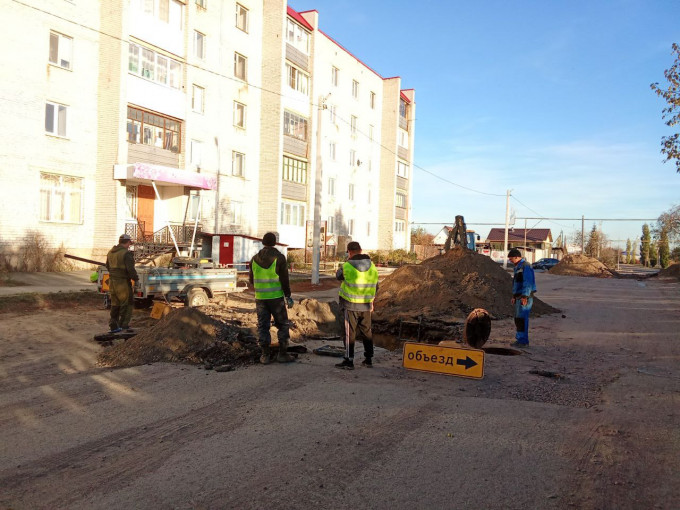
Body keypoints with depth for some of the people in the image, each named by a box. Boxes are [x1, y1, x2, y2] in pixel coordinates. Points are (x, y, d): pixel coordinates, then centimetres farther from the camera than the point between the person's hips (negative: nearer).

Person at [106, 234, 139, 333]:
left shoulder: (110, 252, 11)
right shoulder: (126, 253, -16)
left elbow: (108, 266, 21)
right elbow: (130, 269, -20)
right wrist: (136, 279, -7)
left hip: (112, 281, 8)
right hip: (123, 282, -8)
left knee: (115, 304, 15)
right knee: (127, 303, 3)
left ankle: (113, 326, 17)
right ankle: (123, 324, 3)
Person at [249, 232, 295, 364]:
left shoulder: (255, 259, 3)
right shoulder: (279, 257, -9)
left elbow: (252, 280, 11)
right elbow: (284, 280, -11)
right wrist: (288, 296, -4)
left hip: (260, 298, 3)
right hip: (276, 297, -3)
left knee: (263, 326, 8)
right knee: (282, 325, 8)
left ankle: (265, 355, 8)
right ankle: (282, 354, 7)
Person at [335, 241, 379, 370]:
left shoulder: (347, 266, -14)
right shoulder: (372, 266, 3)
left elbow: (338, 276, 7)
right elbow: (375, 286, 10)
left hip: (350, 305, -5)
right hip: (366, 305, 5)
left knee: (349, 333, 2)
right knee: (366, 332, 15)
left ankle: (349, 361, 4)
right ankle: (368, 359, 22)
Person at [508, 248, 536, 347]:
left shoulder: (526, 266, -13)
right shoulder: (517, 267, 19)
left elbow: (527, 283, -21)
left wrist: (525, 296, -26)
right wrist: (514, 296, 27)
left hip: (525, 297, -10)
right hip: (519, 297, 10)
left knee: (522, 318, -10)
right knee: (518, 319, 12)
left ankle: (523, 341, -7)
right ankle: (519, 339, 20)